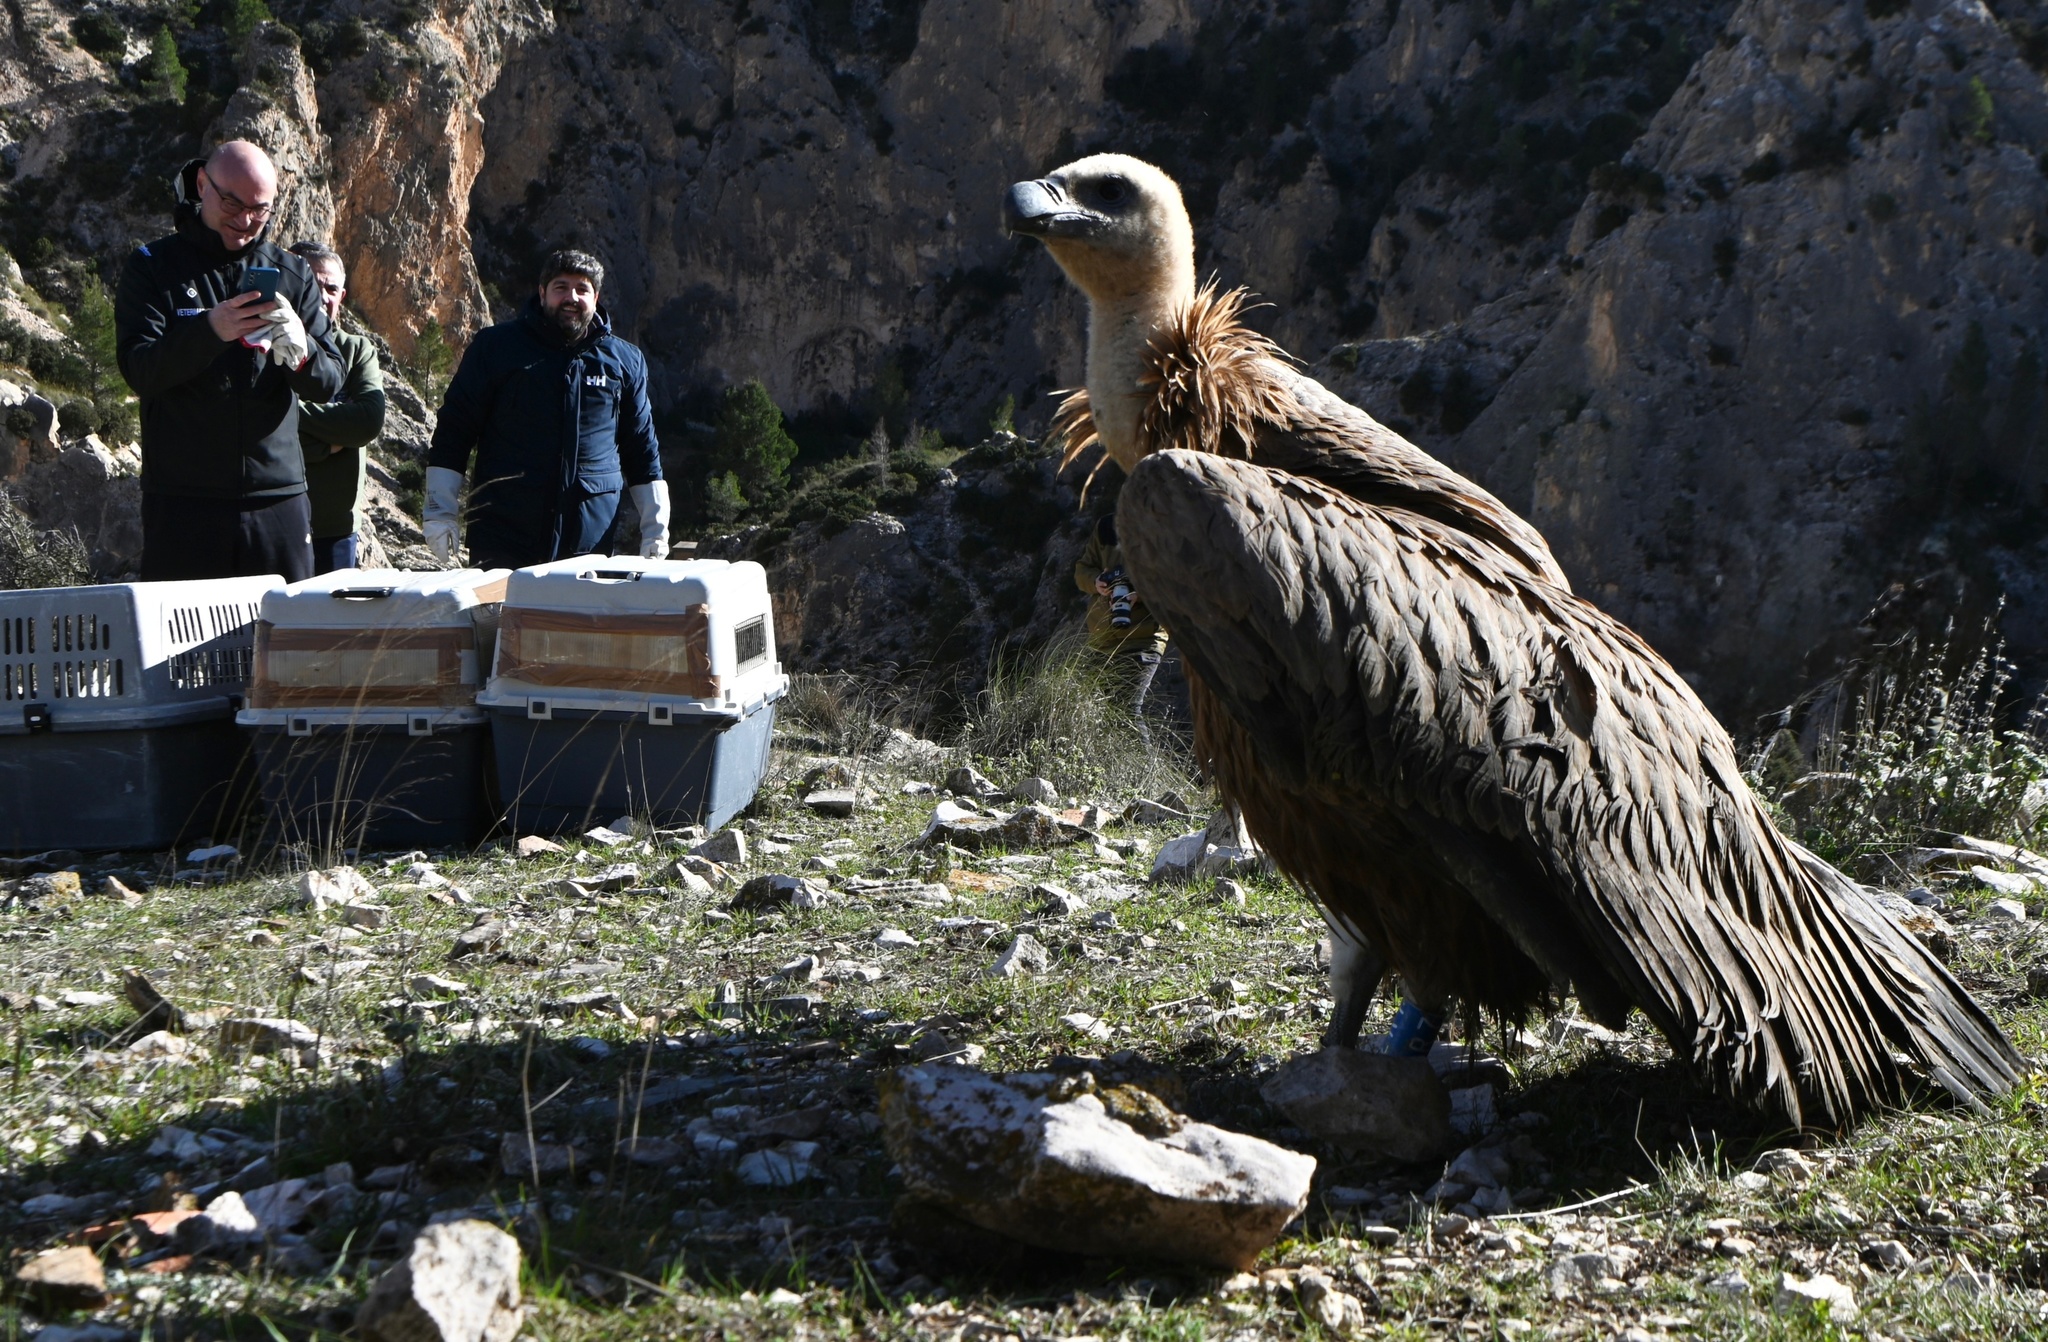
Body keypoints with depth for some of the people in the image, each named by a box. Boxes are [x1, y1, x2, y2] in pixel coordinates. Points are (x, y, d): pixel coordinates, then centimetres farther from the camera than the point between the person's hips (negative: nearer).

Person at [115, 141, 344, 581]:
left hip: (278, 500, 2)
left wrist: (300, 351, -19)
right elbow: (140, 371, -9)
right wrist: (210, 330, -26)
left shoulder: (292, 276, 12)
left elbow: (329, 384, 4)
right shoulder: (152, 268, 5)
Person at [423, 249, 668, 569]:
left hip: (590, 542, 2)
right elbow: (454, 431, 5)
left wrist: (656, 530, 12)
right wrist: (441, 514, -2)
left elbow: (642, 448, 17)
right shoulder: (496, 347, 5)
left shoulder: (625, 361, 12)